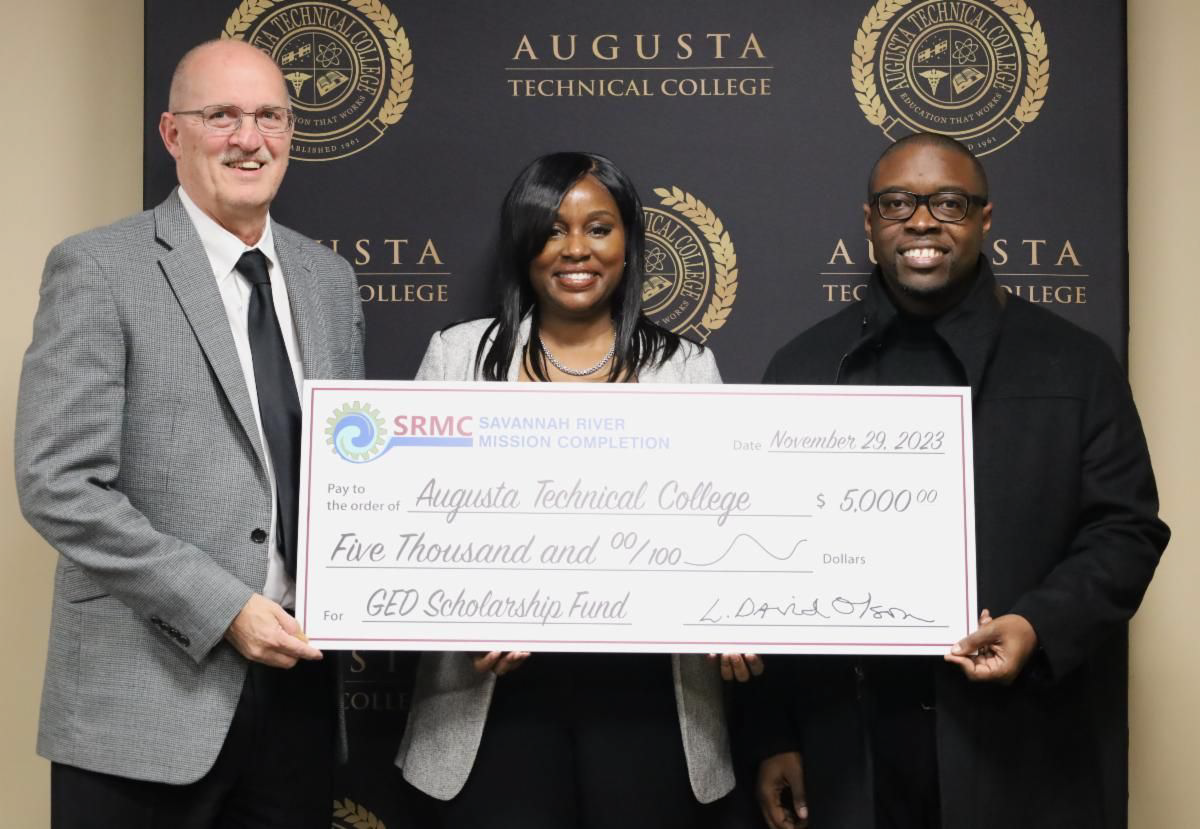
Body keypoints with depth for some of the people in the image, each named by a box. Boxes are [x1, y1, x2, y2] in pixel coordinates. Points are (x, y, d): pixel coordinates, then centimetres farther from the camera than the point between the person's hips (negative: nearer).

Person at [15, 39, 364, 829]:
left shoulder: (329, 277, 11)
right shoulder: (98, 269, -7)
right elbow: (57, 485, -13)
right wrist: (222, 608, -17)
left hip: (299, 673, 5)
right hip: (149, 697, -5)